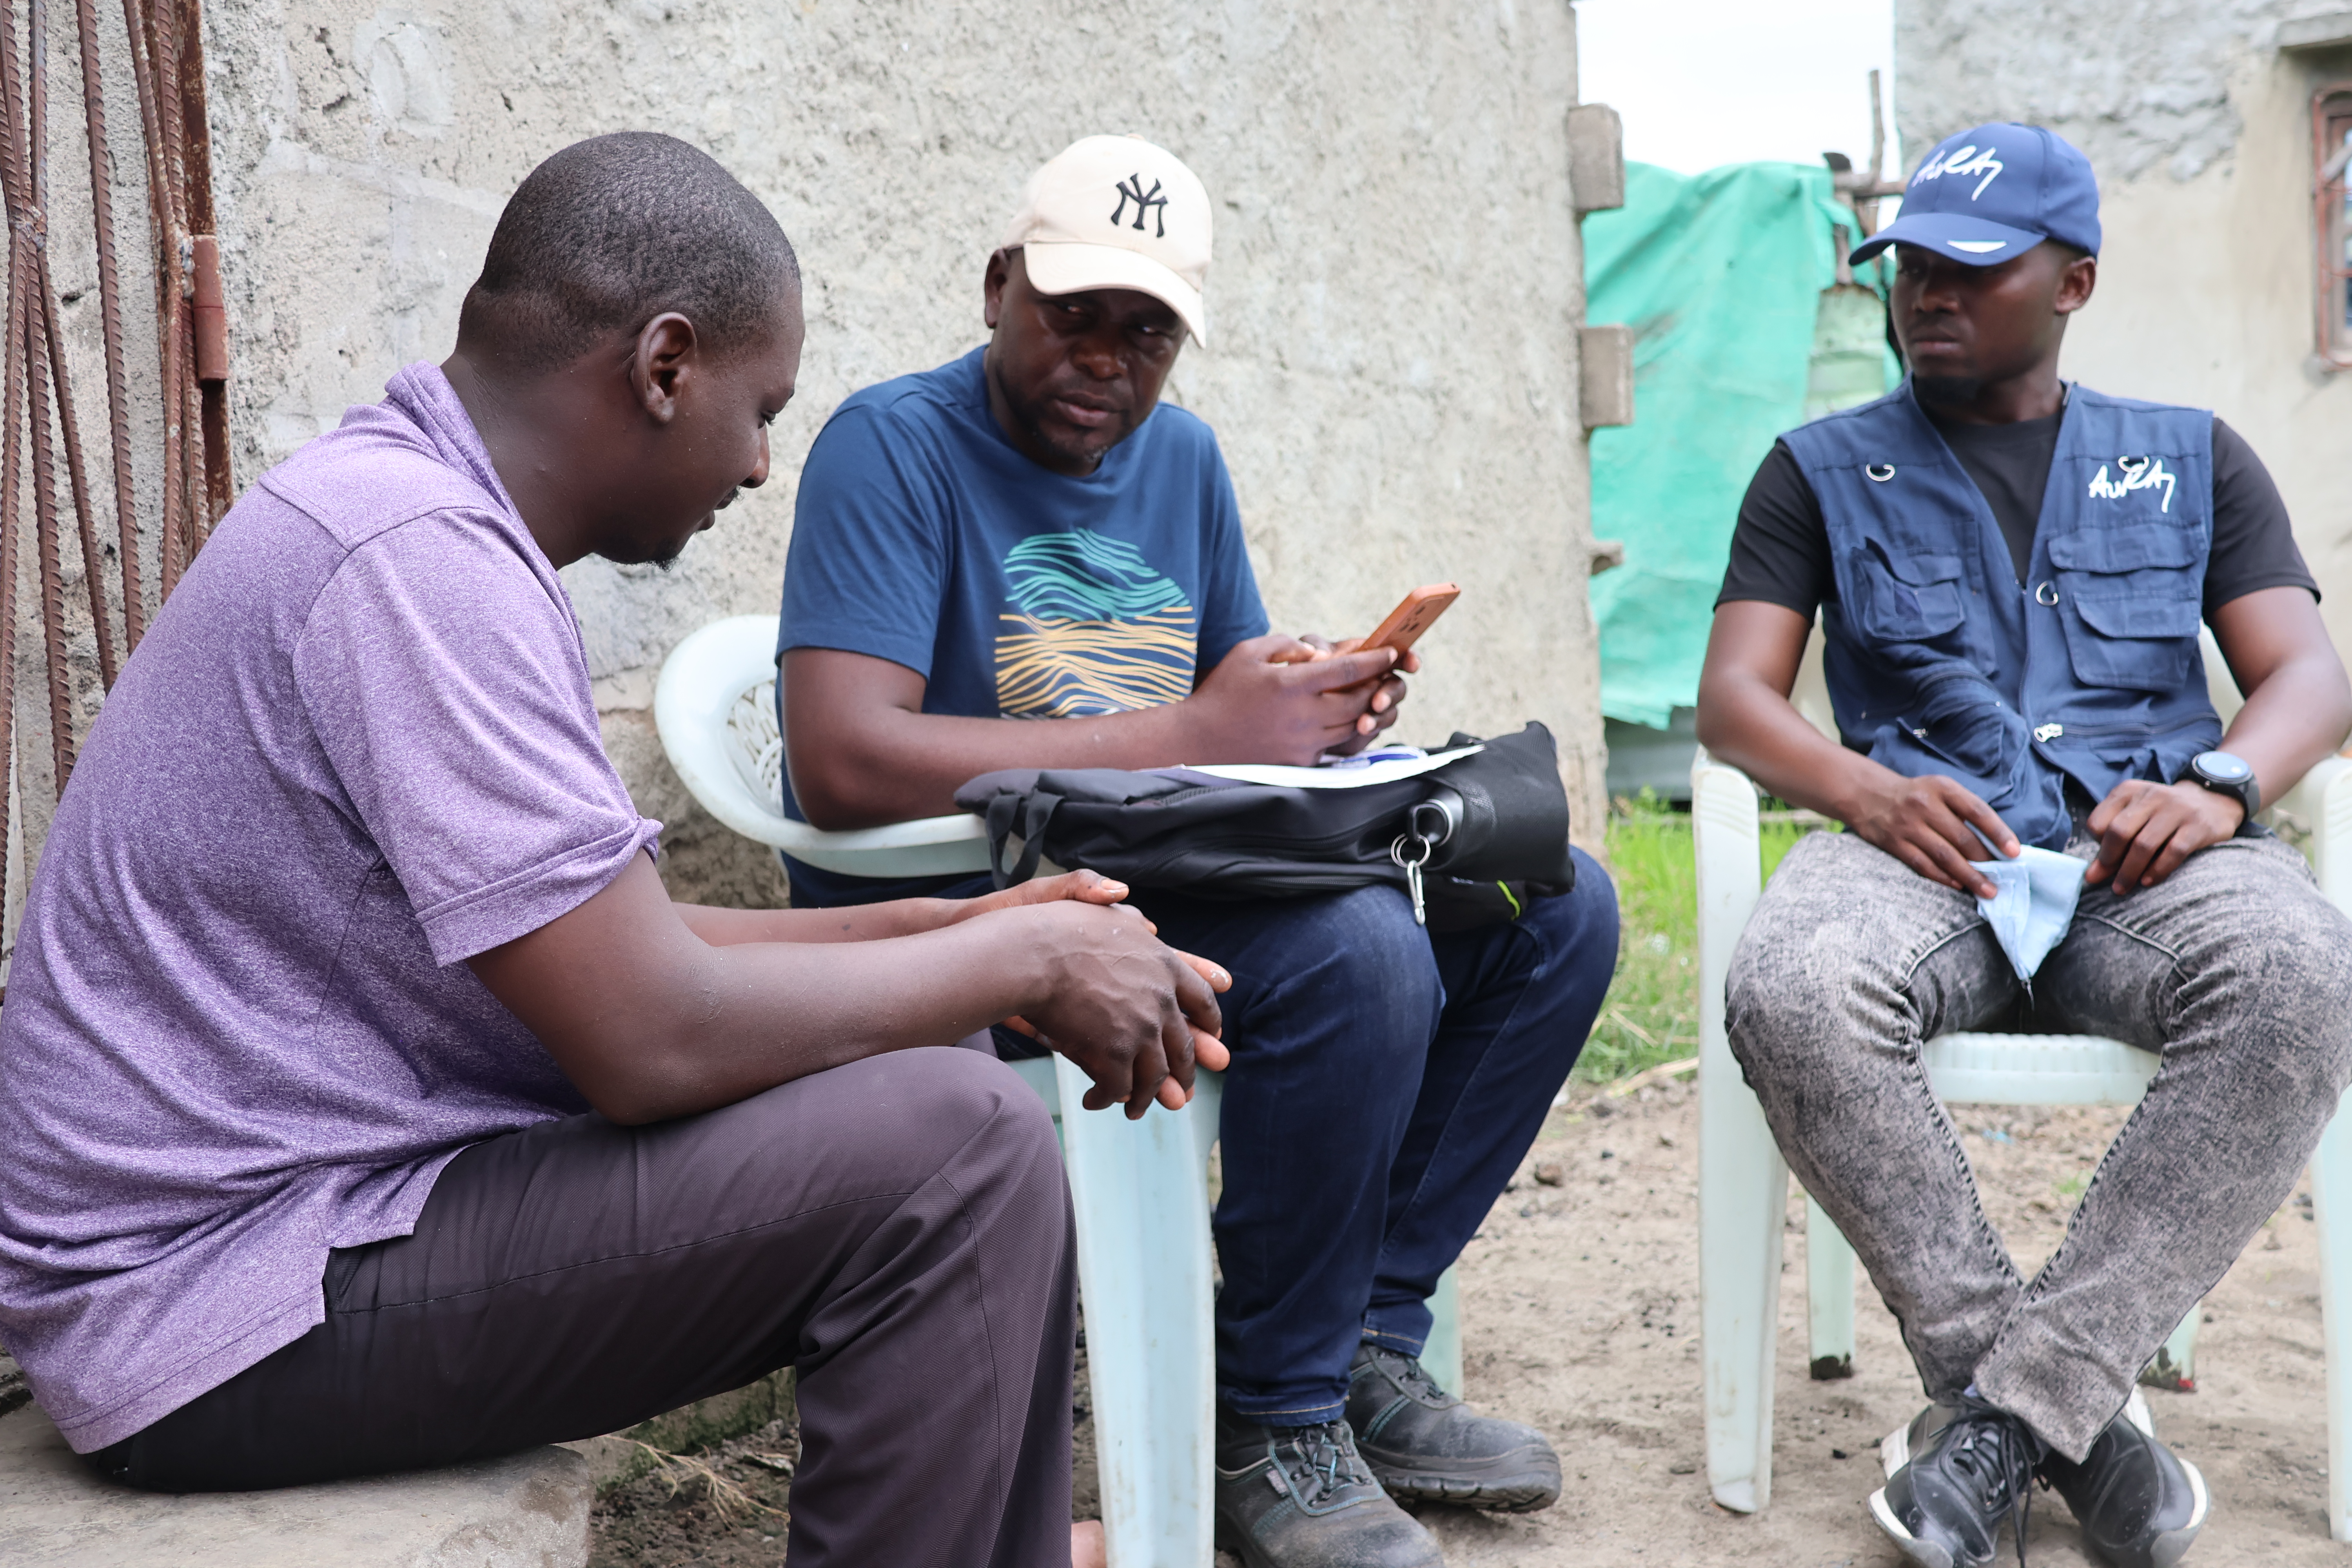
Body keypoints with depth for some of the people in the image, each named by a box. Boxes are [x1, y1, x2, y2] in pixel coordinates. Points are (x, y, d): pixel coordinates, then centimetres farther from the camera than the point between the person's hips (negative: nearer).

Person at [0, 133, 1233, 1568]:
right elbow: (659, 1038, -26)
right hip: (227, 1297, -10)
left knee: (942, 1070, 11)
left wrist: (938, 931, 5)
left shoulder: (437, 519, 10)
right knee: (954, 1149, -21)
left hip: (338, 1180, 10)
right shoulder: (416, 553, -22)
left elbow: (610, 942, 13)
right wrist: (1025, 961, -12)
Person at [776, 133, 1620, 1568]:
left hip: (1176, 876, 8)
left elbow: (1239, 699, 20)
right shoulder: (895, 446, -10)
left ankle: (1364, 1343, 3)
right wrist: (1192, 735, -24)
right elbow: (844, 765, -25)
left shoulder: (1181, 456, 14)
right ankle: (1273, 1424, -9)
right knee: (1360, 955, -31)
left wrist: (1322, 703, -7)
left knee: (1557, 906, -1)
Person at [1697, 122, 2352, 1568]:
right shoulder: (1824, 469, 19)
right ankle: (2075, 1418, -23)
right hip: (1927, 850, 0)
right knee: (1792, 993, -36)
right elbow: (1733, 696, 8)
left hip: (2143, 855, 1)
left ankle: (2012, 1401, -28)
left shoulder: (2194, 459, 22)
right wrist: (1867, 792, -15)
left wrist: (2220, 784, -13)